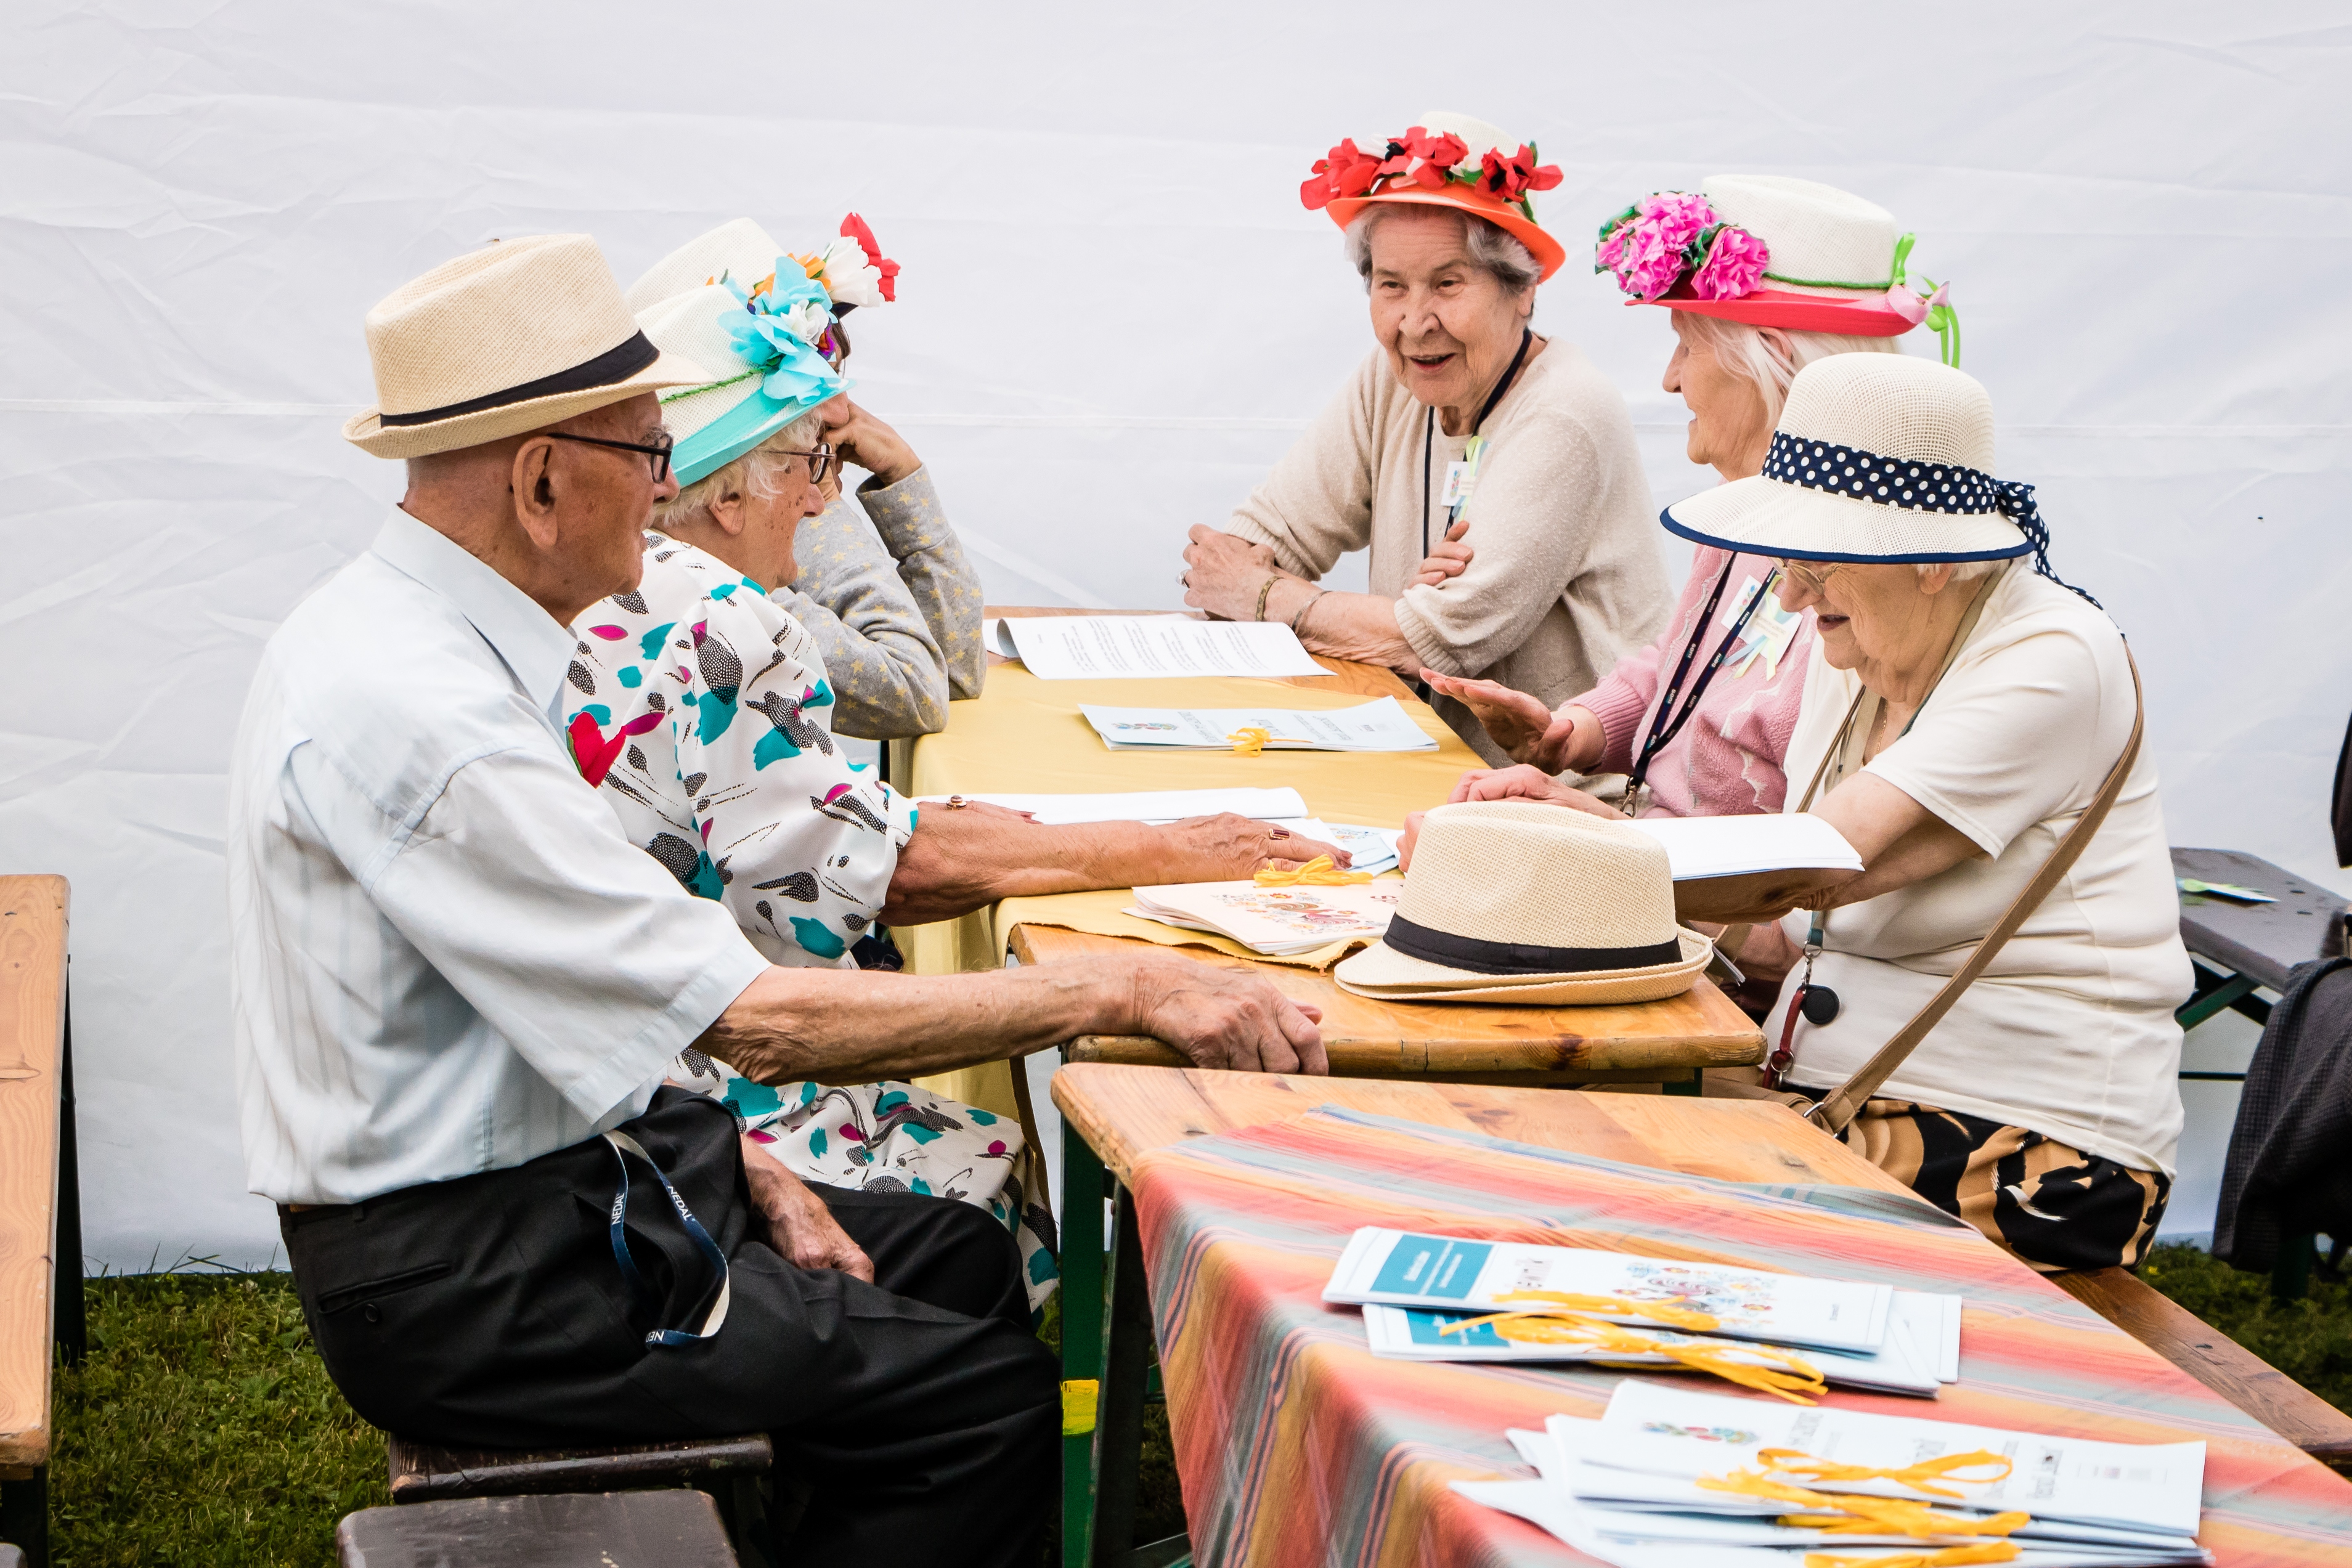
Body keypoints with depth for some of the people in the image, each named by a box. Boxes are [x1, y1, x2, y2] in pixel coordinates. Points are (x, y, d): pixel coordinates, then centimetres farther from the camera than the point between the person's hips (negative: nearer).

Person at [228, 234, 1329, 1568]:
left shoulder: (404, 632, 6)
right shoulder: (421, 710, -26)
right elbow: (758, 1019, -27)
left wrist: (735, 1165, 5)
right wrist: (1121, 991, -23)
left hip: (531, 1173, 10)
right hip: (458, 1286, -10)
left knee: (964, 1259, 12)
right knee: (993, 1395, -11)